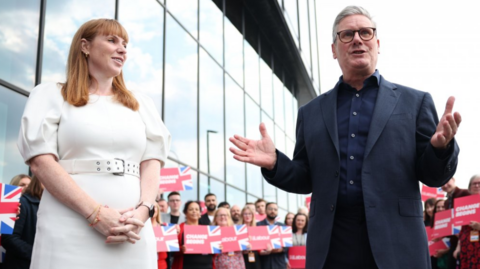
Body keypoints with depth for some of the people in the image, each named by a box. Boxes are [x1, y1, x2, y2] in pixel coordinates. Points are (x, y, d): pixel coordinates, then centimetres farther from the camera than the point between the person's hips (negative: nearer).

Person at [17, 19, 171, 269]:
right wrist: (96, 213, -16)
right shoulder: (52, 95, 7)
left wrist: (143, 210, -12)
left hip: (132, 232, 3)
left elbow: (152, 162, 8)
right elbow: (41, 161, -5)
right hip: (70, 233, -3)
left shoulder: (140, 103, 17)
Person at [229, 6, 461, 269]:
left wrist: (441, 147, -17)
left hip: (396, 244, -1)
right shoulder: (311, 112, 11)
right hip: (329, 247, 2)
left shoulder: (414, 102, 7)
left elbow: (433, 176, 4)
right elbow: (306, 180, 12)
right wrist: (274, 163, -7)